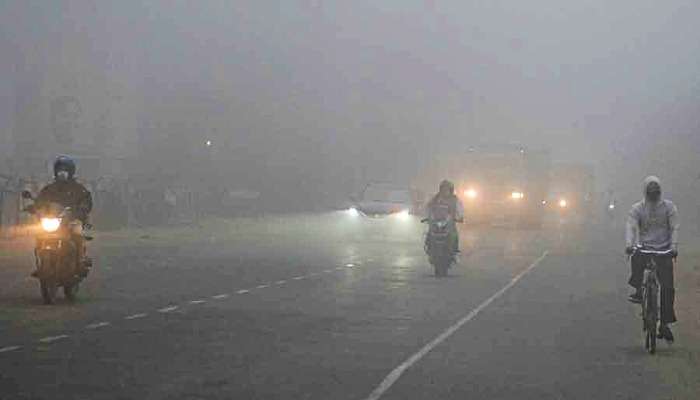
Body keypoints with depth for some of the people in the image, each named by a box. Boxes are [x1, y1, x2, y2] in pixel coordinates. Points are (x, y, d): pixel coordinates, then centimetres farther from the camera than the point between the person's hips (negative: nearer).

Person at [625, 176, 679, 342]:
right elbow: (631, 227, -7)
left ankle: (665, 324, 0)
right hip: (645, 247, 0)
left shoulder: (668, 206, 6)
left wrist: (673, 246, -16)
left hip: (664, 250, 0)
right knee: (637, 258, -37)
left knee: (667, 287, -7)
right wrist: (629, 244, -25)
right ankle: (638, 291, -17)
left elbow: (674, 228, 0)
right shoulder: (637, 208, 5)